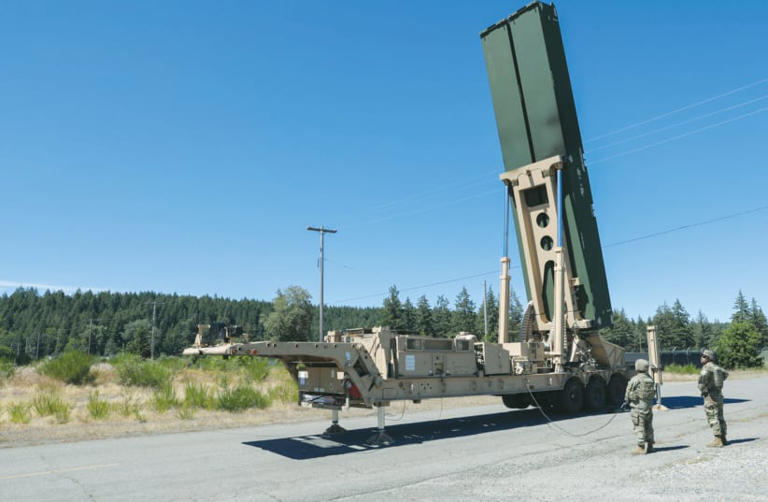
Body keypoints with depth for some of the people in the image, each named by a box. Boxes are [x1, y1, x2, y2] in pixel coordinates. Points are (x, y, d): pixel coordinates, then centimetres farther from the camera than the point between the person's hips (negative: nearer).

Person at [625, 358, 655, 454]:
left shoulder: (635, 380, -16)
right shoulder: (650, 379, 5)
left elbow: (628, 393, -10)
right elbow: (653, 392, 10)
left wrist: (627, 400, 9)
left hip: (638, 406, -7)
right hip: (649, 406, 7)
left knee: (639, 427, -2)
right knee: (648, 427, 16)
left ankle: (641, 447, -1)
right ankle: (649, 446, 24)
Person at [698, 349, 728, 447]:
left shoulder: (707, 367, -14)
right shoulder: (716, 367, 13)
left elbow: (703, 377, -33)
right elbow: (725, 373, 33)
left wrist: (702, 389, -19)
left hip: (710, 395, -9)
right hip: (719, 394, 9)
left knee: (713, 418, -6)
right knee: (720, 417, 14)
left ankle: (718, 440, -7)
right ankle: (723, 439, 20)